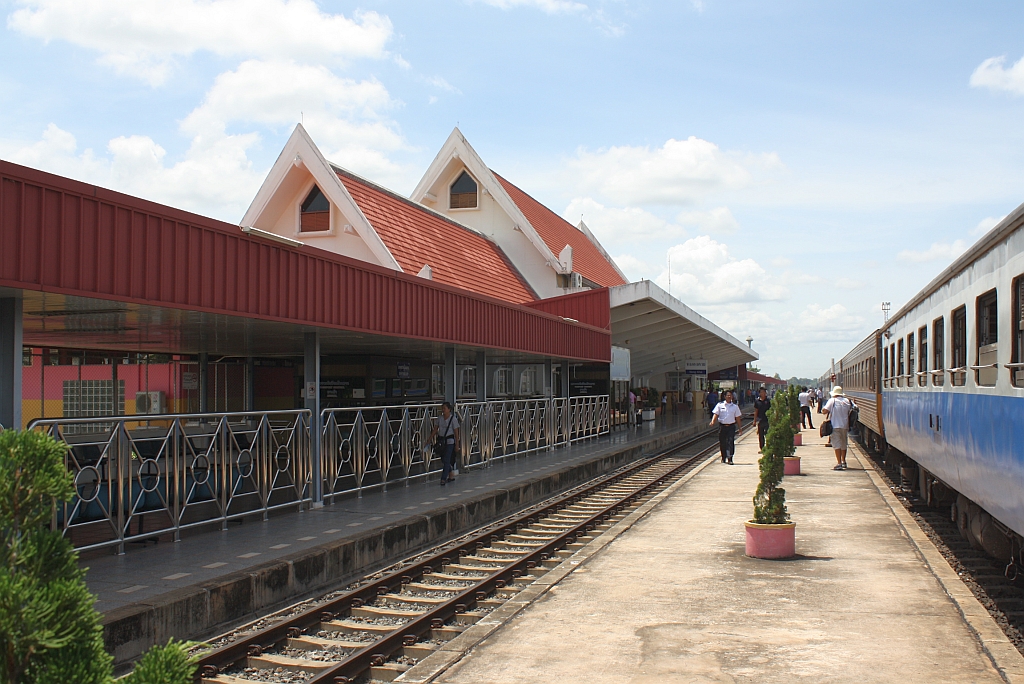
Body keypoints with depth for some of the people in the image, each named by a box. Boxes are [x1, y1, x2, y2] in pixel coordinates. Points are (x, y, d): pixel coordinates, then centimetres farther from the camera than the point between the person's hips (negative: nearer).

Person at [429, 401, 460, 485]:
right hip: (442, 440, 6)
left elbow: (456, 433, -9)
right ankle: (451, 476, 28)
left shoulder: (453, 419, -11)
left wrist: (457, 445, -9)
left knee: (446, 460, -9)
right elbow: (435, 429, 9)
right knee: (443, 459, 13)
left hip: (450, 441, -6)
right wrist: (430, 439, 4)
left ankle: (443, 479, -8)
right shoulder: (440, 418, 4)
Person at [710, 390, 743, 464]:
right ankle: (723, 458, 25)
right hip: (722, 426, 0)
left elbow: (738, 418, 12)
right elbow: (715, 414, -2)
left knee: (730, 442, -10)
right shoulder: (720, 405, 2)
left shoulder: (735, 407, 6)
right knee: (722, 443, 8)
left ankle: (729, 459, -11)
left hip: (731, 427, 0)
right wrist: (712, 422, -19)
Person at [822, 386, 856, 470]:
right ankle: (843, 462, 32)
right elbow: (850, 412, 11)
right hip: (845, 425, 5)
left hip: (835, 426, -5)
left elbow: (825, 410, -16)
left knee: (837, 444, -4)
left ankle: (839, 463, -11)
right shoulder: (847, 401, 6)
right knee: (844, 444, 18)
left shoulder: (832, 401, -8)